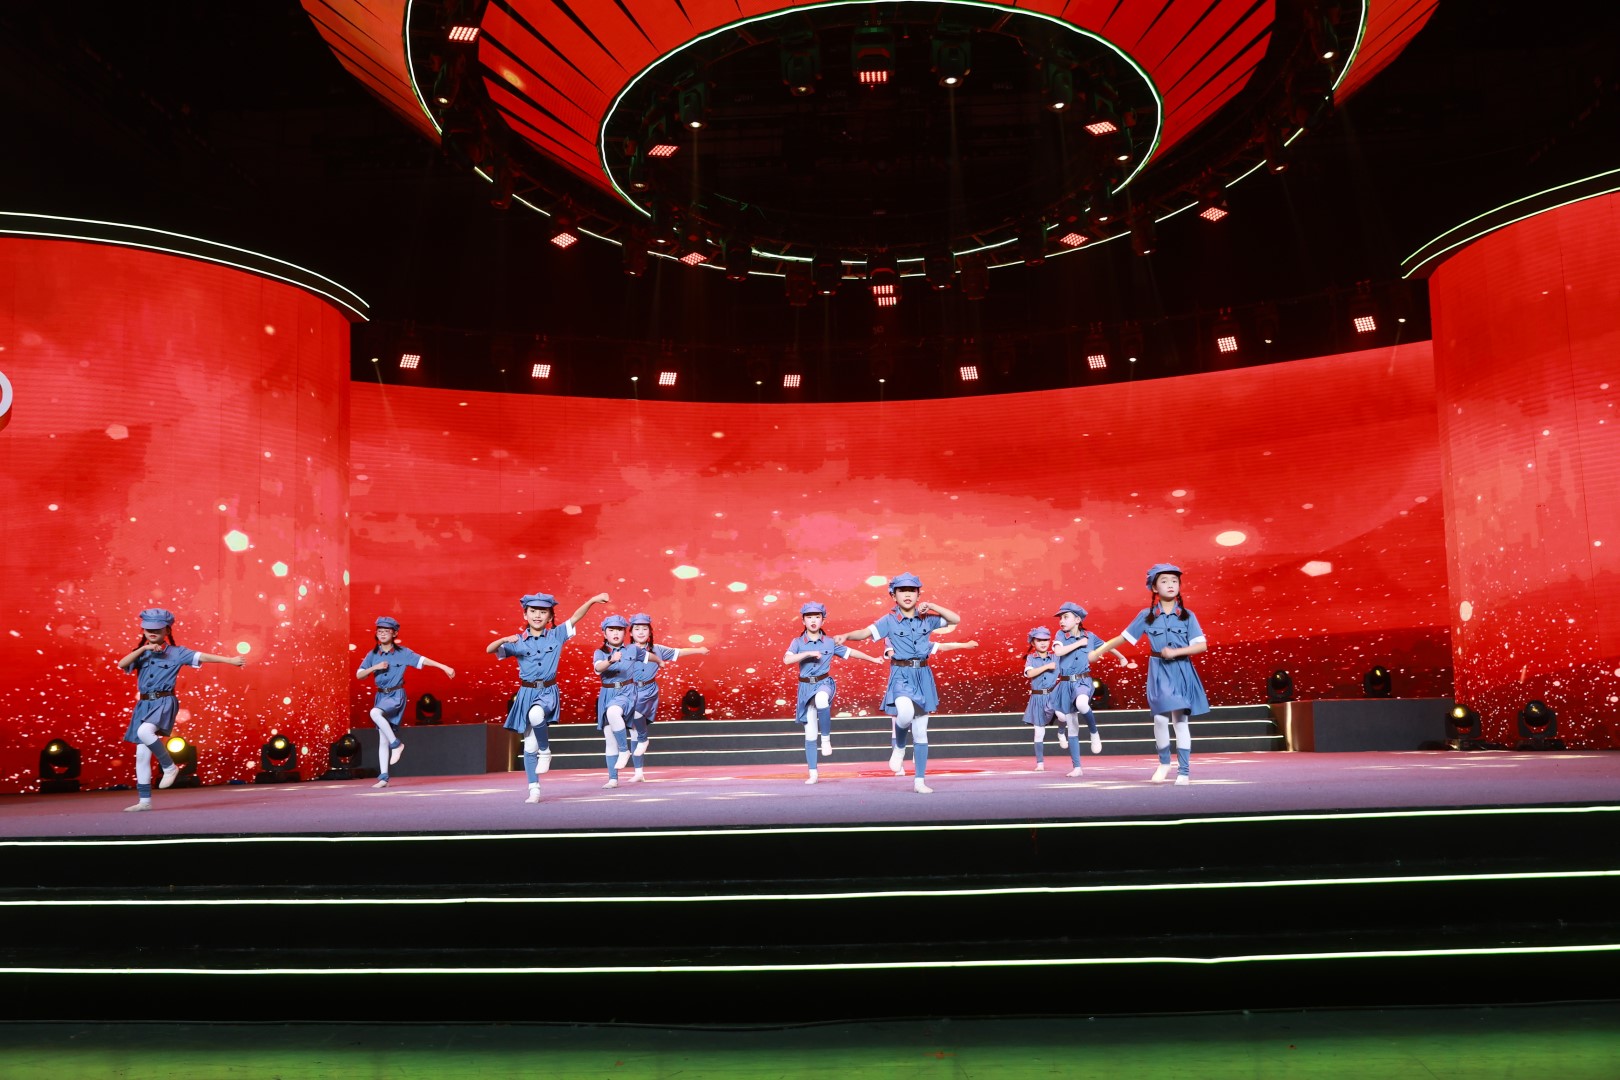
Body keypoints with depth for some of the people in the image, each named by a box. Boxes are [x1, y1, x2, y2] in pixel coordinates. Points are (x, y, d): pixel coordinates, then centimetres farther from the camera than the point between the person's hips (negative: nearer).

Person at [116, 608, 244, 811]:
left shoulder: (176, 652, 1)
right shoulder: (141, 653, 12)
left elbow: (202, 657, -7)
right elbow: (121, 664, -4)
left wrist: (229, 660, -16)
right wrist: (144, 649, -13)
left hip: (164, 702, -5)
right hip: (144, 704, 5)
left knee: (144, 731, -34)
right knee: (142, 754, 4)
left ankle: (169, 766, -12)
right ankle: (144, 801, 12)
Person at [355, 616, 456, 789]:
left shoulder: (402, 652, -4)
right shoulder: (372, 655, 6)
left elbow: (422, 660, -9)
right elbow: (359, 675, 4)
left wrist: (444, 667, -16)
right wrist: (375, 667, -13)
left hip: (396, 695, -4)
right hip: (381, 696, 4)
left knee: (375, 712, -34)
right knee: (382, 740, 3)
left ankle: (396, 744, -18)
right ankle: (383, 777, 6)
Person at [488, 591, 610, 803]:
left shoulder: (556, 635, 2)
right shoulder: (517, 642, 0)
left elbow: (575, 617, -4)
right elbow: (490, 650, -8)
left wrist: (592, 600, -16)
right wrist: (504, 640, -28)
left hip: (548, 692, -2)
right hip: (527, 693, 2)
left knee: (536, 715, -37)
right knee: (529, 745, 3)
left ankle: (545, 752, -11)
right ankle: (534, 789, 14)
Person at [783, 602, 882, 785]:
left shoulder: (830, 643, 4)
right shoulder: (798, 642, 1)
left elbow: (850, 652, 16)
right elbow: (787, 659, -15)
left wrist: (873, 659, 19)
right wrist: (808, 653, -21)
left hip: (824, 683, -1)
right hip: (806, 687, 1)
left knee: (821, 699, -40)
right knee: (810, 733, 1)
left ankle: (826, 738, -19)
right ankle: (813, 774, 12)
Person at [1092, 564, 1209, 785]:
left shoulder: (1187, 616, 1)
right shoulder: (1146, 616, 2)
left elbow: (1202, 645, -4)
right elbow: (1123, 637, 6)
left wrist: (1176, 652, -16)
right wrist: (1097, 652, 5)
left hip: (1182, 671, 0)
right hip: (1159, 671, 0)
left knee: (1180, 719, -2)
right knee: (1161, 718, -10)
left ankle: (1184, 770, 5)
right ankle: (1164, 762, 13)